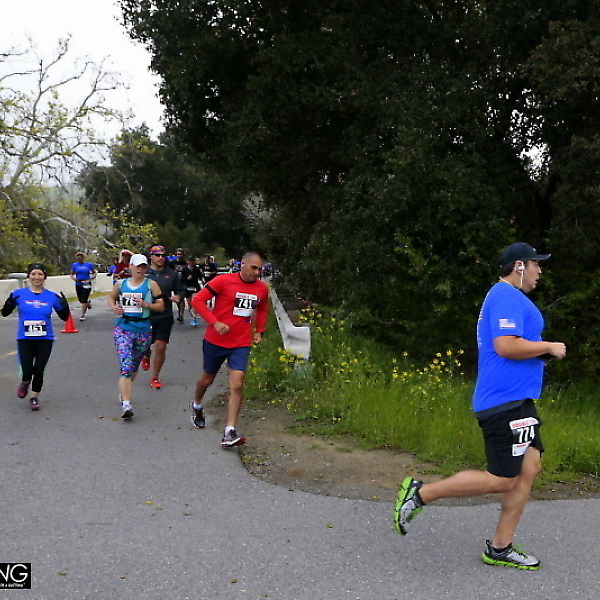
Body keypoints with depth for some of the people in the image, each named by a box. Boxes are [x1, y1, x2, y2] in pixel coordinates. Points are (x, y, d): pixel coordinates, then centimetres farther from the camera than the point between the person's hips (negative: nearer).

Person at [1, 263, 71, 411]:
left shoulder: (52, 297, 0)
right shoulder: (19, 294, -2)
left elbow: (64, 317, 5)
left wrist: (64, 306, -16)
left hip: (45, 340, 1)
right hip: (25, 339, -1)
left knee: (39, 370, 2)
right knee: (27, 370, -8)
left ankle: (34, 397, 26)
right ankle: (25, 383, 29)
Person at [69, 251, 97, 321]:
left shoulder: (89, 265, -3)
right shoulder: (74, 265, 2)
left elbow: (95, 273, 8)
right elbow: (72, 274, 10)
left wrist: (91, 279, -9)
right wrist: (74, 278, -12)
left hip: (86, 284, -3)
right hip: (78, 284, 3)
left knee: (84, 300, -8)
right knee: (80, 299, 10)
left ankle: (82, 315, 2)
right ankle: (88, 303, 45)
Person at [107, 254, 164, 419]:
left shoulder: (151, 284, 1)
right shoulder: (121, 284, 8)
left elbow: (161, 306, -1)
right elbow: (111, 297, 25)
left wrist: (146, 304, -17)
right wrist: (114, 308, 4)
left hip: (143, 330, 1)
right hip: (123, 328, -1)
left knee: (134, 366, 17)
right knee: (126, 366, -15)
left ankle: (124, 392, 43)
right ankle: (126, 404, -21)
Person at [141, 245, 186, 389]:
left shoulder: (171, 274, 5)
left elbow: (181, 290, 13)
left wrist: (178, 296, -9)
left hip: (165, 317, 1)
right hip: (145, 316, -1)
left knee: (161, 348, -1)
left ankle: (155, 378, 16)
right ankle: (146, 356, 48)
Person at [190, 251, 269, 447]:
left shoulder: (262, 288, 2)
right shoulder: (224, 281, -12)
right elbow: (198, 300, -12)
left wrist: (259, 331, 10)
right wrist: (215, 322, -20)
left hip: (241, 344, 2)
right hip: (216, 341, -2)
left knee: (237, 385, -11)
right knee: (208, 379, 17)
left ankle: (229, 433, -10)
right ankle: (197, 406, 50)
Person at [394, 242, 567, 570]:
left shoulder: (504, 296, 21)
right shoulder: (507, 296, -13)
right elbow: (506, 345, -25)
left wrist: (541, 351, 17)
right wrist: (549, 347, -12)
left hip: (516, 401, 11)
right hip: (506, 401, -11)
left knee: (530, 467, 10)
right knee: (502, 480, -7)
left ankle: (500, 548, 17)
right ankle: (421, 493, 1)